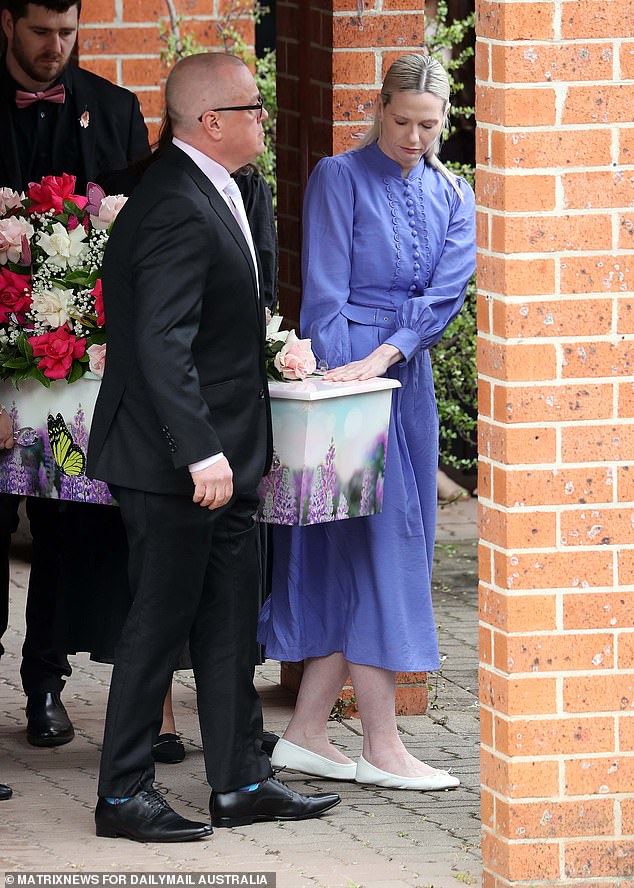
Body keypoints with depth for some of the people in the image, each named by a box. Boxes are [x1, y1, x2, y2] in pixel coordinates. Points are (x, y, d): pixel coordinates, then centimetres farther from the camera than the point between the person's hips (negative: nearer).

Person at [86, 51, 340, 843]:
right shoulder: (178, 210, -21)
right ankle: (123, 795, 6)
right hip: (178, 470, -10)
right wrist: (202, 454, -26)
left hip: (219, 462, 10)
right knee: (158, 627, -2)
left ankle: (241, 783, 20)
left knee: (229, 625, 14)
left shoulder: (209, 195, 12)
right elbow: (162, 346, -25)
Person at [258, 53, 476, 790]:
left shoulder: (452, 198, 10)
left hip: (407, 380, 6)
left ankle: (305, 734, 11)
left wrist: (382, 358, -18)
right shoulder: (339, 178, -4)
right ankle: (381, 748, -5)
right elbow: (324, 294, -9)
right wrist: (340, 388, -17)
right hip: (342, 369, -6)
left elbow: (446, 292, -3)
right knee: (368, 544, -7)